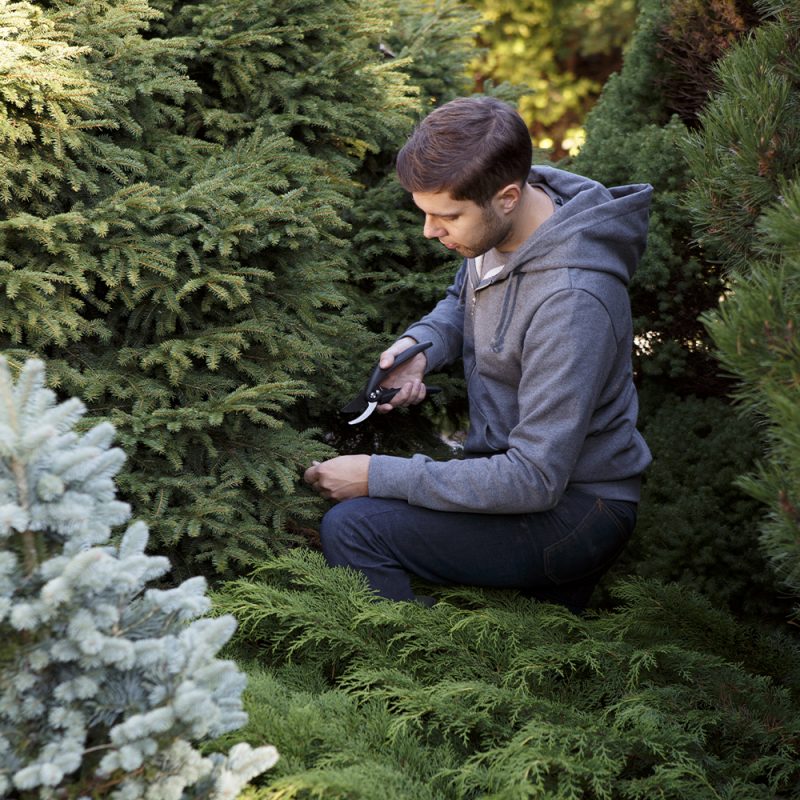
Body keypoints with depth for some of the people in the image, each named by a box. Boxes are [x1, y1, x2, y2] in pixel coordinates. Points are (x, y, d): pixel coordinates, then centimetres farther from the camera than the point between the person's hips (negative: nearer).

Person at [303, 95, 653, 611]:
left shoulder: (571, 301, -31)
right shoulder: (500, 225, -4)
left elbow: (534, 480, -29)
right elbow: (463, 300, 20)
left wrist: (379, 477, -24)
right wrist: (419, 343, -4)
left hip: (574, 508, -9)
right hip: (523, 470, 9)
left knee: (352, 529, -20)